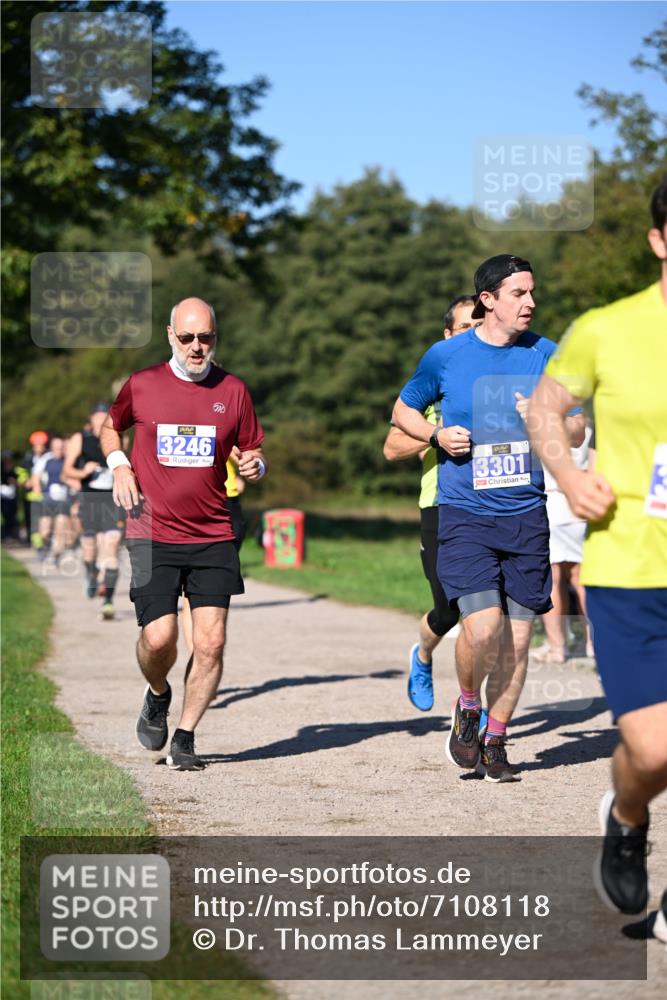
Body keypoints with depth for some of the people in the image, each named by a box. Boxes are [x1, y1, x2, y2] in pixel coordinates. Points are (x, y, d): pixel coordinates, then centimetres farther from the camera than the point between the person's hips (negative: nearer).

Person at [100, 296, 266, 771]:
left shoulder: (233, 390, 6)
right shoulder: (142, 385, 3)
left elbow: (253, 450, 15)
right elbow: (111, 426, 21)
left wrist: (255, 465, -8)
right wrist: (119, 465, 3)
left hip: (213, 536, 1)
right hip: (153, 535, -1)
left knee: (211, 641, -7)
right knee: (158, 637, -12)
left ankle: (185, 738, 9)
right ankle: (158, 695, 23)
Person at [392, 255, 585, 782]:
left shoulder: (546, 356, 5)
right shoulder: (446, 356, 0)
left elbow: (577, 431, 10)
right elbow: (403, 409, 15)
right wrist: (437, 435, -5)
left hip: (527, 515, 3)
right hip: (465, 514, -2)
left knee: (517, 636, 4)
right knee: (483, 625, -18)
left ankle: (495, 741, 21)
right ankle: (467, 708, 11)